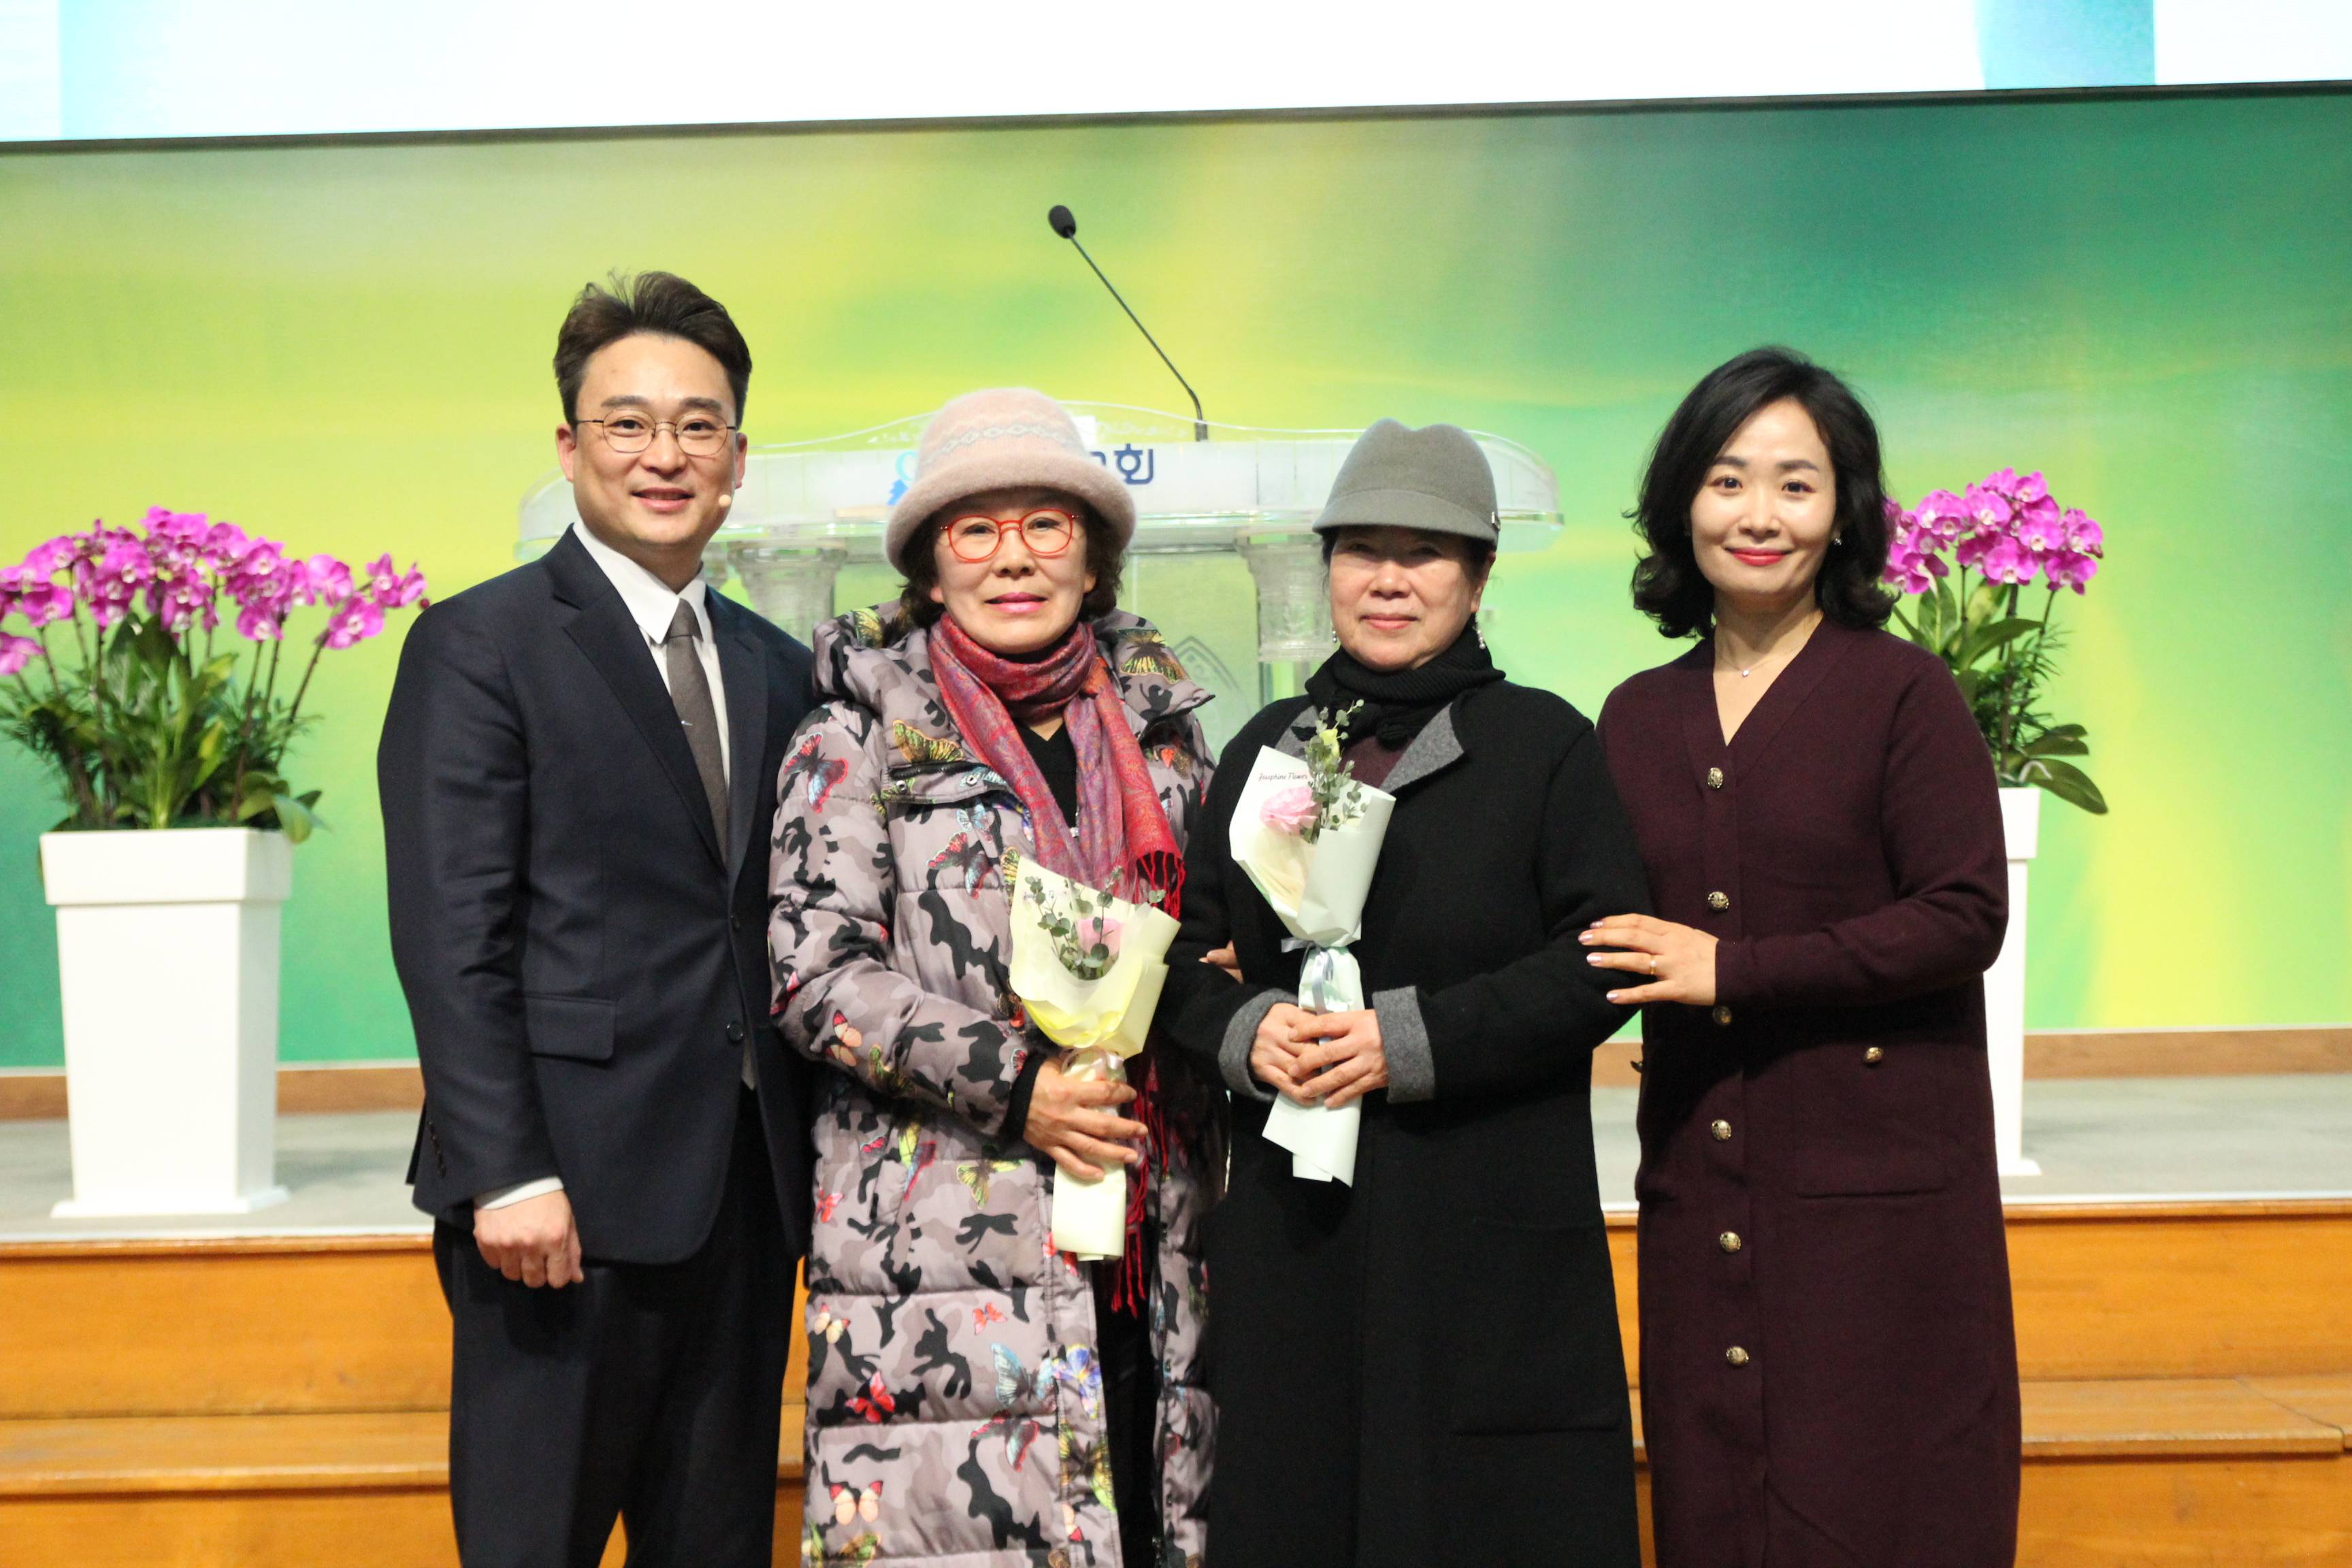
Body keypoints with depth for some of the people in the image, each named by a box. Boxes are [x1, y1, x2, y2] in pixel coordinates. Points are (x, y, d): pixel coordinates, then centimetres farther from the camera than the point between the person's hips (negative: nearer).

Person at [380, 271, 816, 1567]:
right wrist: (505, 1172, -17)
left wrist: (801, 1149, 7)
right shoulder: (477, 645, -3)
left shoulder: (776, 670, 15)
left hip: (746, 1188, 6)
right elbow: (450, 937, -10)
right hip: (569, 1185, -6)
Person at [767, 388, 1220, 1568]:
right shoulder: (860, 737, 1)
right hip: (941, 1241, -4)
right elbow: (816, 972, -6)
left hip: (1150, 1238, 4)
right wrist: (1011, 1085, -13)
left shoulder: (1156, 721, 14)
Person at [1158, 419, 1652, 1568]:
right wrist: (1246, 1031, -8)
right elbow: (1187, 954, 14)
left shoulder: (1544, 743, 0)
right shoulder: (1267, 746, 13)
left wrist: (1417, 1039, -17)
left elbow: (1604, 959, -8)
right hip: (1292, 1228, 4)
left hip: (1490, 1233, -4)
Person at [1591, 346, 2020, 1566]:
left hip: (1879, 1179, -4)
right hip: (1698, 1183, 4)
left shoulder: (1902, 692, -3)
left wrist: (1736, 970, -16)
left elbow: (1964, 917, -10)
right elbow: (1616, 939, 14)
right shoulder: (1639, 718, 11)